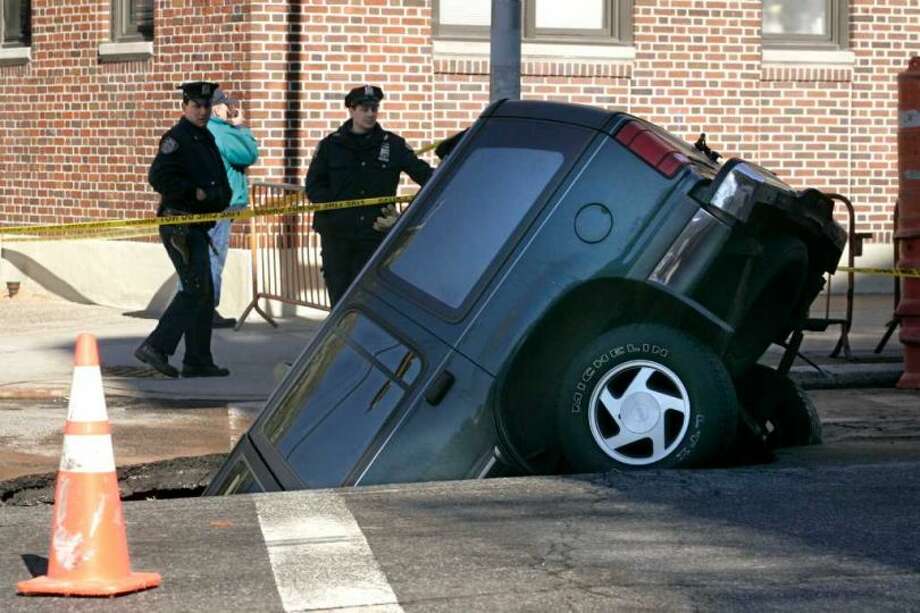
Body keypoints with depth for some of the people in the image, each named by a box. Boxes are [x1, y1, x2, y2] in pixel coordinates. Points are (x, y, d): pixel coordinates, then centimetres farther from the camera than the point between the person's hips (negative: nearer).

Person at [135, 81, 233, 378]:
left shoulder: (207, 139, 18)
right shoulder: (177, 138, -12)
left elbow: (221, 182, 26)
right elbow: (158, 177, -24)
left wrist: (221, 197, 4)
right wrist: (196, 193, -20)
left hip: (198, 227, 10)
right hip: (180, 226, -10)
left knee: (203, 293, 11)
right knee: (196, 289, -14)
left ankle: (198, 362, 16)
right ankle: (156, 347, -13)